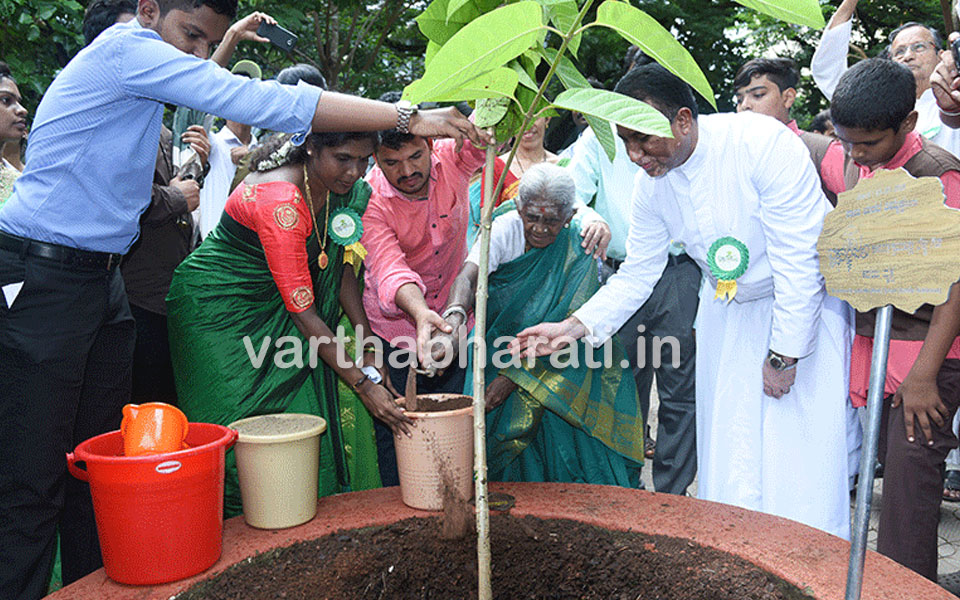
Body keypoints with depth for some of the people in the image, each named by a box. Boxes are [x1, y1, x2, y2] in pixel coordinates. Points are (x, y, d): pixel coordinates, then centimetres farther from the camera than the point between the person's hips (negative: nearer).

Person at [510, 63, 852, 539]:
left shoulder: (763, 144, -26)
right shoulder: (652, 184, -8)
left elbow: (799, 260, -23)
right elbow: (636, 275, -2)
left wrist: (783, 354, -19)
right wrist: (576, 325, -16)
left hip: (804, 310, -5)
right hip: (727, 314, 5)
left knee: (804, 459, -2)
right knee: (728, 459, 7)